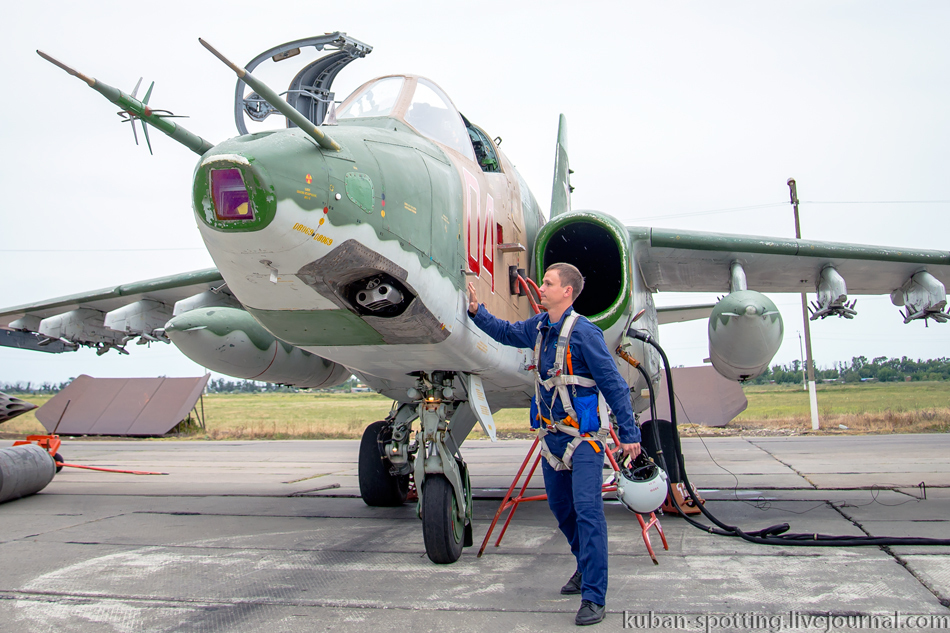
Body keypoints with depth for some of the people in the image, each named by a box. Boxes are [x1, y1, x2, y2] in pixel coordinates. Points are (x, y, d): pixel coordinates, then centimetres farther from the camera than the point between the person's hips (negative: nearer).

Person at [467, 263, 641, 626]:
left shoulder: (583, 333, -16)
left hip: (583, 436, -8)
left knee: (587, 511, -12)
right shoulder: (538, 327, 6)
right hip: (551, 434, 8)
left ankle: (594, 597, -8)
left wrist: (629, 433, -15)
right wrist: (476, 311, 16)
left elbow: (613, 384, -14)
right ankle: (587, 568, 36)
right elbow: (505, 333, 27)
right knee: (560, 508, 16)